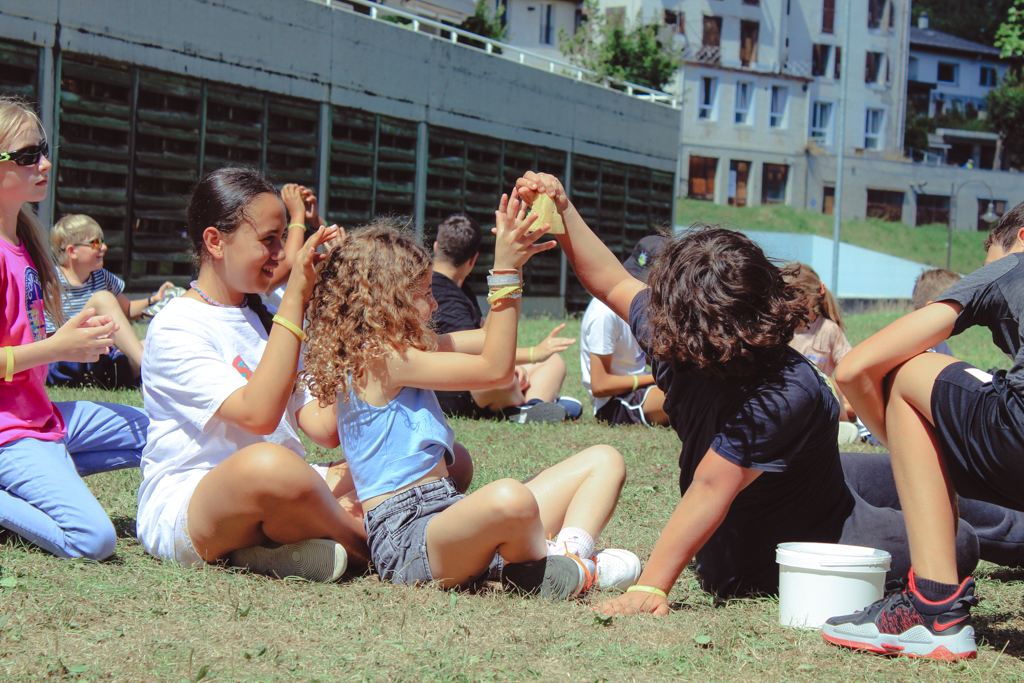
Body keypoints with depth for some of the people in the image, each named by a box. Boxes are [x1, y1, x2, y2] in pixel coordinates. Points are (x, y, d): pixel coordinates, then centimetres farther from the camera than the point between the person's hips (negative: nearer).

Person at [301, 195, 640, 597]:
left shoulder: (398, 349, 18)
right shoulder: (382, 358, -12)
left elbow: (489, 341, 23)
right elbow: (495, 369, -13)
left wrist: (513, 260, 14)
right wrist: (506, 273, -15)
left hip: (447, 515, 11)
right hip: (407, 537, -11)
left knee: (604, 460, 8)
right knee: (509, 499, -46)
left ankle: (570, 551, -20)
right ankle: (544, 570, -14)